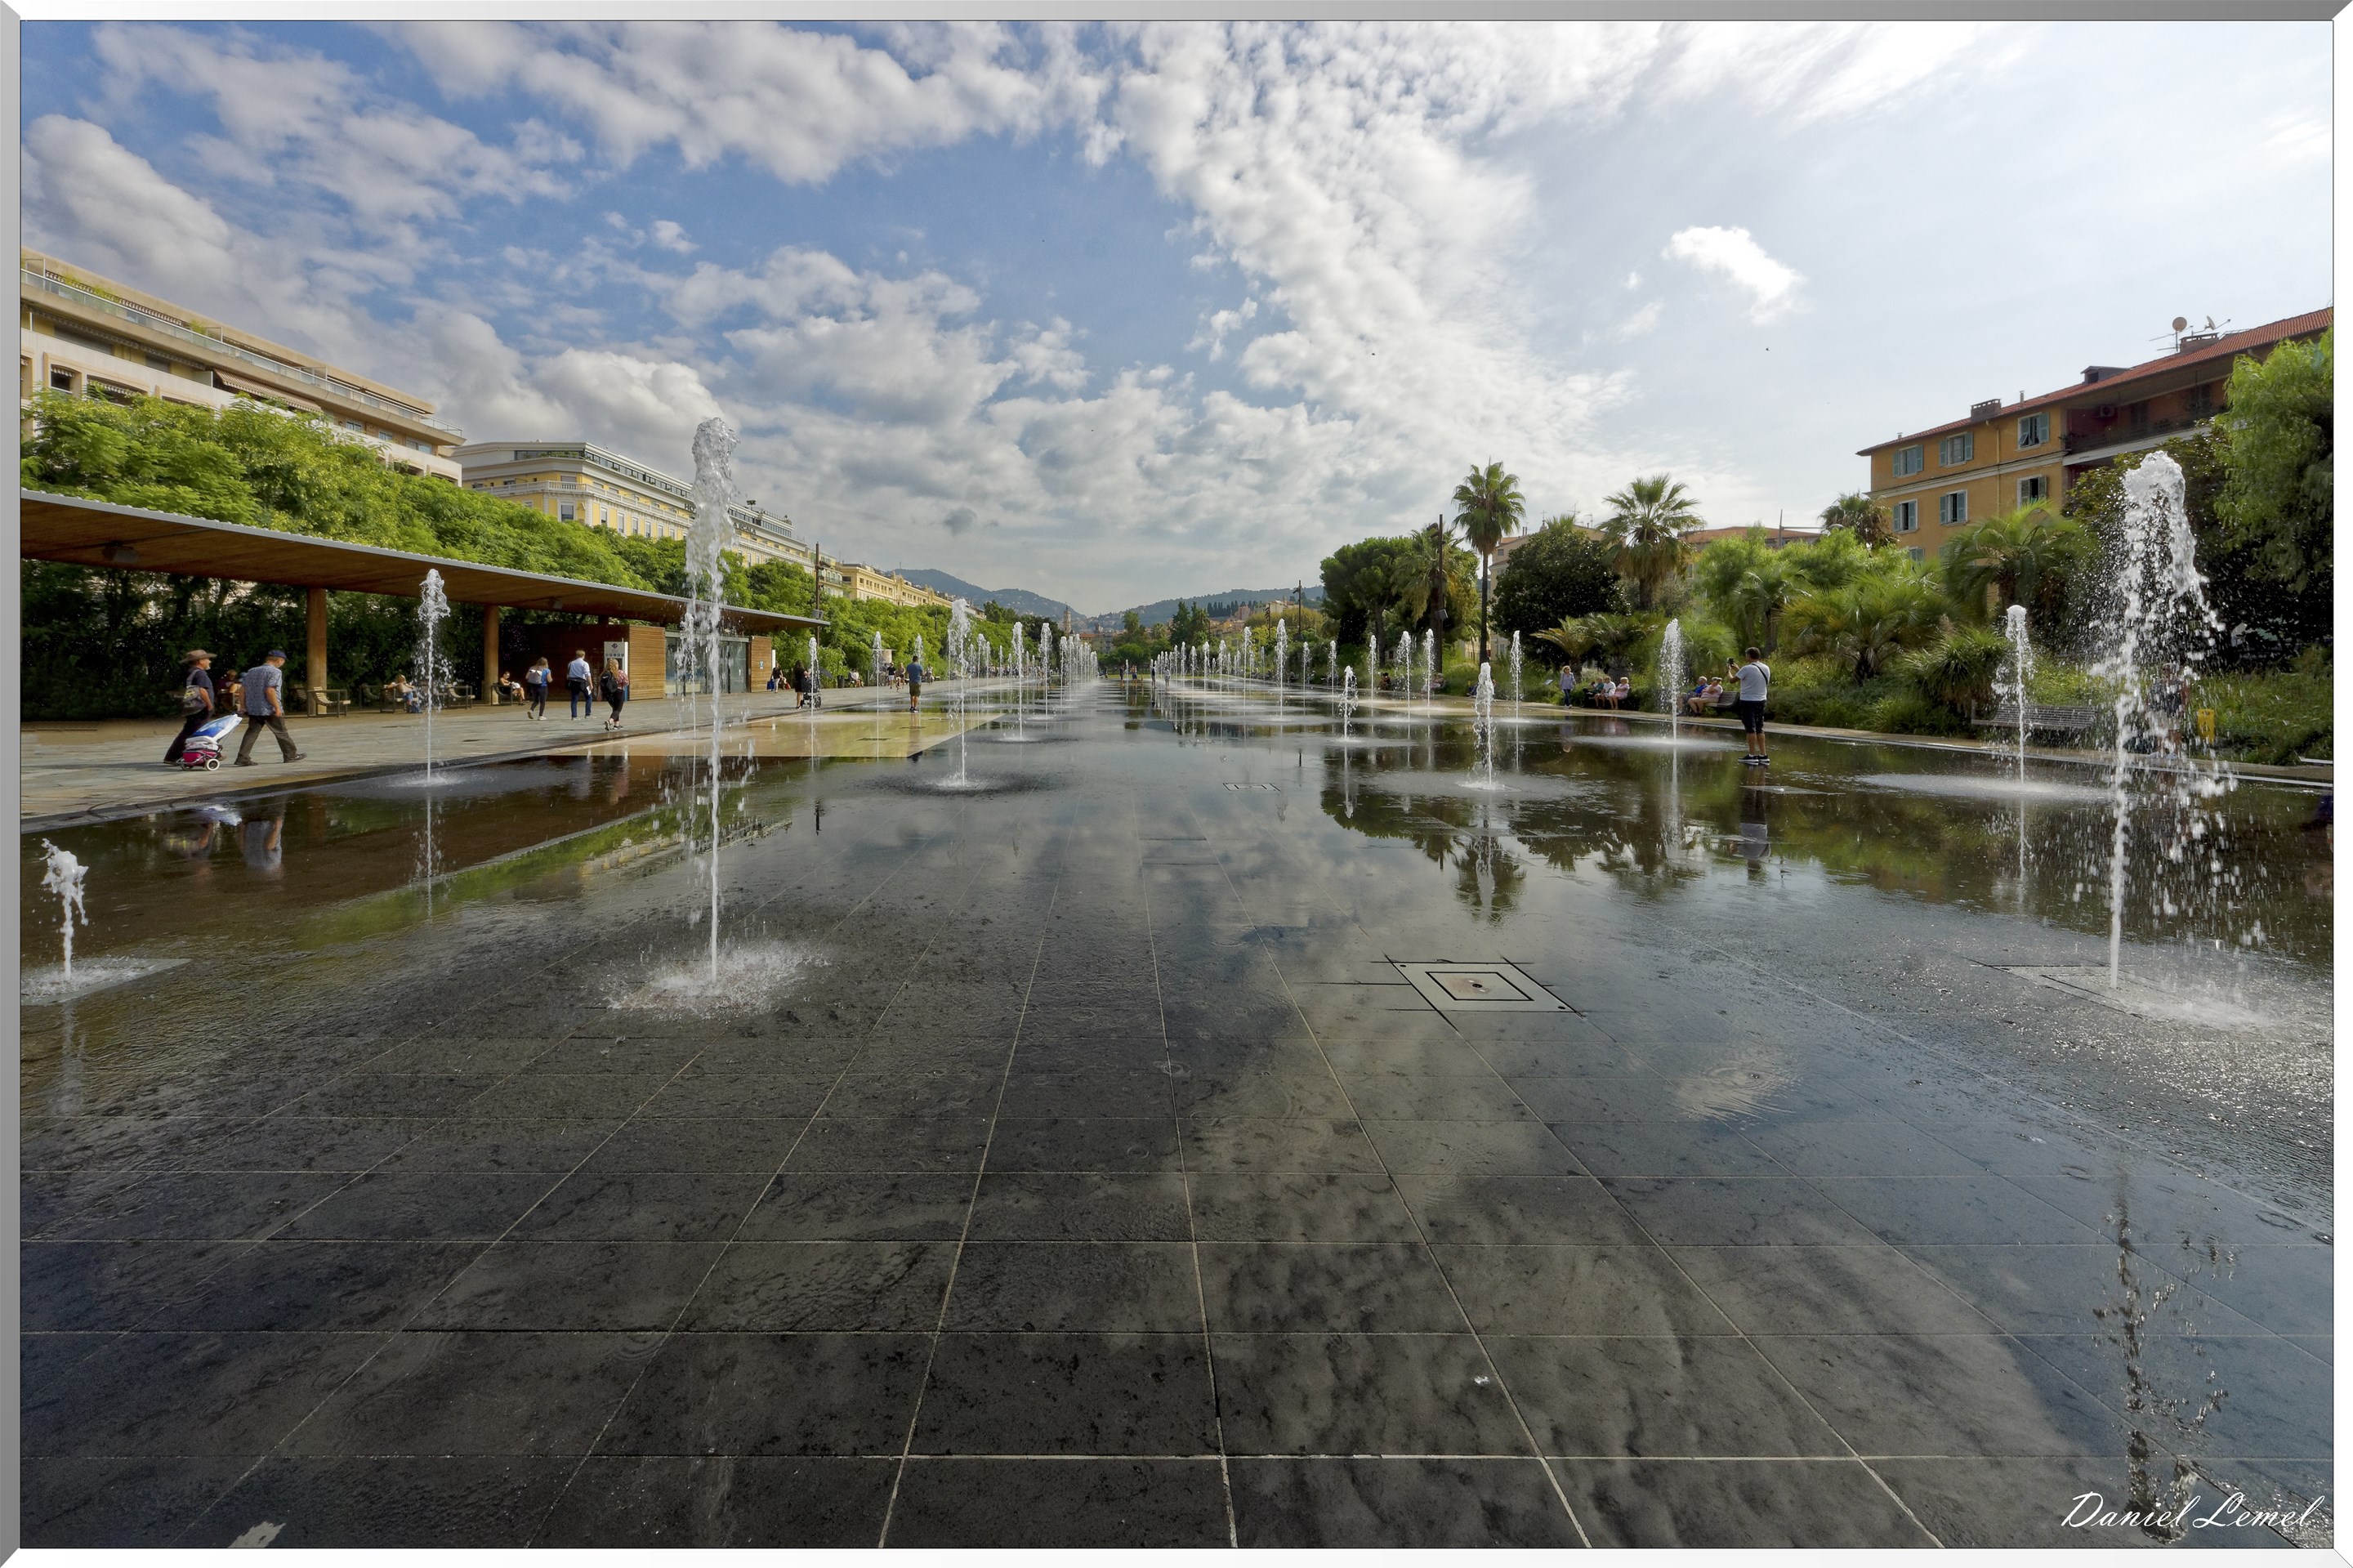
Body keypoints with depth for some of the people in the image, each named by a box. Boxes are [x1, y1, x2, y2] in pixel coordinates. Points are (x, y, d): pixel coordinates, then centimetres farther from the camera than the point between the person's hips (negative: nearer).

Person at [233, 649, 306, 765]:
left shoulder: (251, 672, 13)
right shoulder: (275, 672, -11)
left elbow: (243, 690, 13)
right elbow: (270, 690, -20)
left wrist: (244, 707, 18)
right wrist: (277, 707, -17)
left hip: (253, 709, 6)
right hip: (269, 710, -6)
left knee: (251, 733, 4)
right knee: (281, 733, 7)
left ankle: (243, 759, -4)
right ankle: (290, 755, 16)